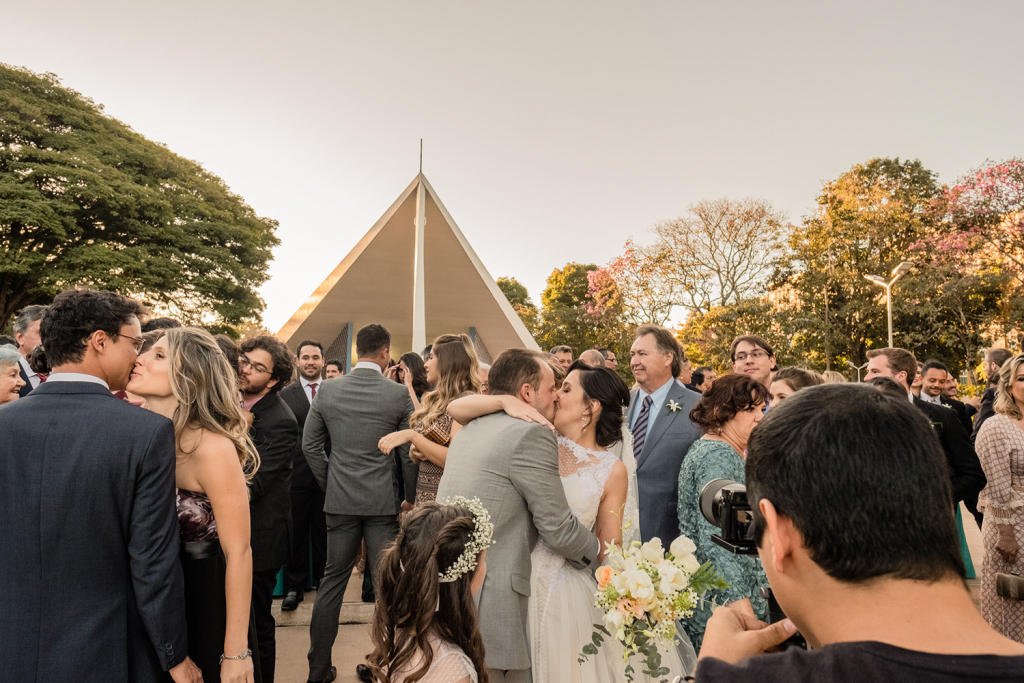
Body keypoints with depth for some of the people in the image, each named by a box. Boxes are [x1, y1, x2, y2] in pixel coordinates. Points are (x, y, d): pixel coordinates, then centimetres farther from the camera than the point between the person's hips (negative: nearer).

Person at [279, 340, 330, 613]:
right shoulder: (285, 394, 3)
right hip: (296, 472, 0)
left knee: (323, 530, 12)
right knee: (295, 531, 9)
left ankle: (323, 580, 27)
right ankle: (295, 586, 22)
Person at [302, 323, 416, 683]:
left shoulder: (328, 390, -2)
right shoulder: (399, 394, -9)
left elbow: (310, 443, 4)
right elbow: (409, 453, -5)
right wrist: (411, 498, 8)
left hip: (340, 500, 3)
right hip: (384, 501, -3)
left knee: (333, 580, 15)